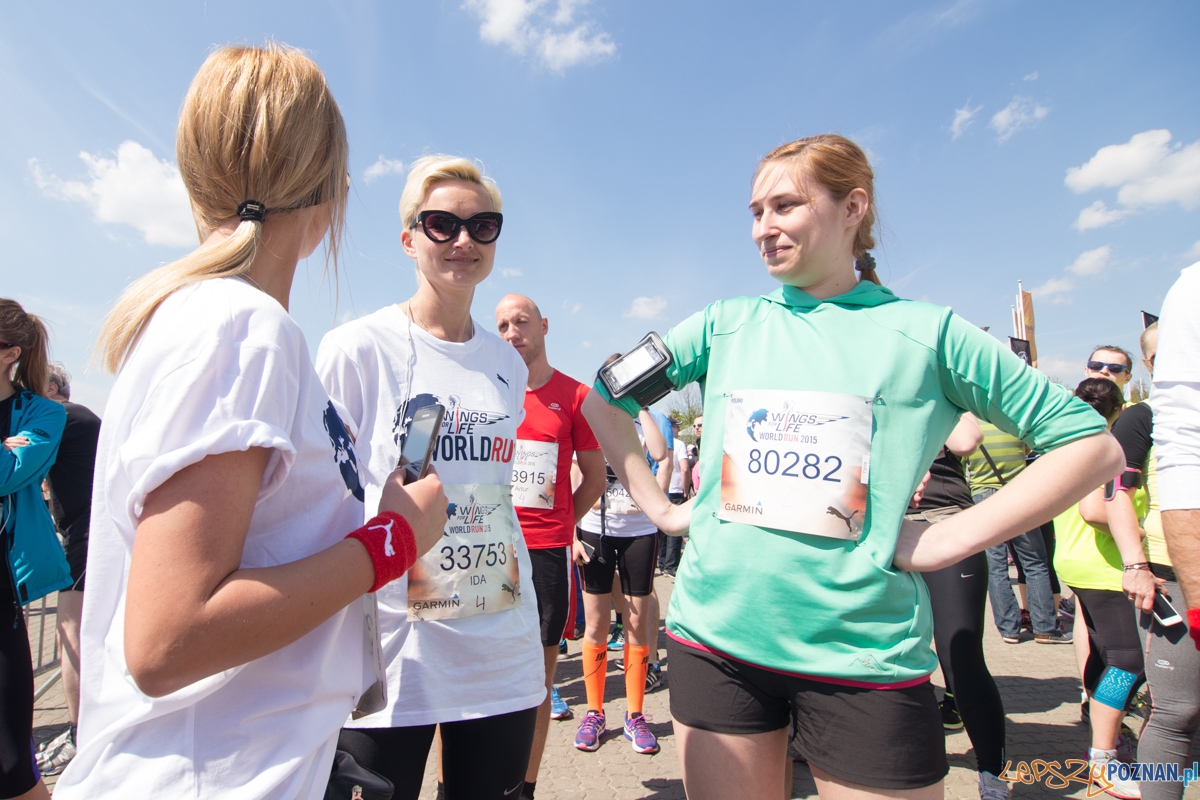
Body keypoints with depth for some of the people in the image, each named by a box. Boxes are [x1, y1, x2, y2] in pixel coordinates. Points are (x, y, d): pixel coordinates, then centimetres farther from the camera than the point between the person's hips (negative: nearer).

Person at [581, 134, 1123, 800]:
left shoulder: (925, 332, -2)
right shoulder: (724, 325, 5)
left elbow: (1092, 445, 1)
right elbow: (602, 401, 13)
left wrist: (952, 539, -8)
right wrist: (657, 506, 4)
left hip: (865, 651, -2)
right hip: (713, 633, 3)